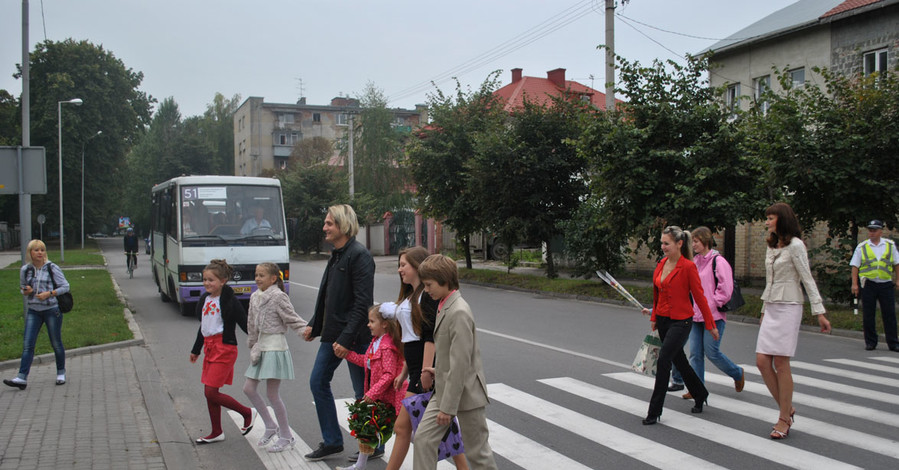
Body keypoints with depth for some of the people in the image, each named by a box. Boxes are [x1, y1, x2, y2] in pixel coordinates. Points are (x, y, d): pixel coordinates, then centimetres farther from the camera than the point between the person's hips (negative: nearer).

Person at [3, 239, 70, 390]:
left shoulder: (52, 268, -6)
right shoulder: (25, 270, 4)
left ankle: (61, 373, 24)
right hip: (33, 311, 3)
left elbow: (65, 286, -4)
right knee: (27, 344, -6)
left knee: (56, 343, 7)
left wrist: (49, 293, -17)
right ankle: (22, 377, -9)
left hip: (52, 310, -3)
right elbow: (23, 288, 18)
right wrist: (26, 291, -5)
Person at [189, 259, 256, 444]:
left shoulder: (230, 301, -13)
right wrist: (196, 350, 30)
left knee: (211, 393, -9)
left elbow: (245, 324, -10)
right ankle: (217, 432, 24)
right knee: (210, 394, 11)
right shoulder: (204, 299, 9)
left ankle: (247, 413, 9)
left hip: (224, 348, -8)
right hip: (209, 347, 8)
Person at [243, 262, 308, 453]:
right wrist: (252, 345, 22)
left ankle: (286, 436, 9)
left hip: (275, 348, -8)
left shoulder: (278, 297, -13)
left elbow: (293, 319, -13)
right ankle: (271, 426, 23)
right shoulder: (255, 297, 10)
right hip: (262, 348, 8)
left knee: (272, 394, -4)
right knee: (249, 388, 8)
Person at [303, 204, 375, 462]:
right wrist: (314, 325, 15)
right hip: (332, 332, 10)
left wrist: (346, 338, -24)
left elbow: (363, 303, -22)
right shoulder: (337, 254, 12)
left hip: (355, 336, -10)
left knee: (363, 393, 2)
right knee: (318, 382, 12)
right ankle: (332, 441, 23)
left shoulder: (359, 255, -17)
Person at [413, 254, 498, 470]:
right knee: (423, 438, 5)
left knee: (477, 451, 6)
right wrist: (438, 370, 7)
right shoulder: (444, 307, 7)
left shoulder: (459, 313, -23)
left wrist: (448, 406, -22)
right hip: (444, 389, 9)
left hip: (466, 394, -9)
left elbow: (461, 364, -25)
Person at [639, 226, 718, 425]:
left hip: (681, 321, -8)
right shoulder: (662, 264, 5)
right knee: (679, 360, 19)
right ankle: (700, 395, 42)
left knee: (663, 360, -14)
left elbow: (699, 297, -11)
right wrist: (654, 316, 19)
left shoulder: (688, 267, -15)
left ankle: (654, 411, -6)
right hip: (663, 319, 8)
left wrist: (711, 325, -6)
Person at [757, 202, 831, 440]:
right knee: (762, 362, 1)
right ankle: (787, 409, 16)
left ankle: (784, 419, 4)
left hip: (788, 309, -7)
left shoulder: (795, 246, -9)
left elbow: (808, 280, -11)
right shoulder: (771, 247, 14)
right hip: (771, 309, 8)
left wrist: (819, 312, -15)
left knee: (781, 365, -6)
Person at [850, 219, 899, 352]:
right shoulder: (861, 247, 4)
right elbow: (855, 266, 3)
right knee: (868, 315, 2)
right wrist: (854, 284, -4)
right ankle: (870, 342, 12)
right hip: (869, 284, -1)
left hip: (886, 284, 1)